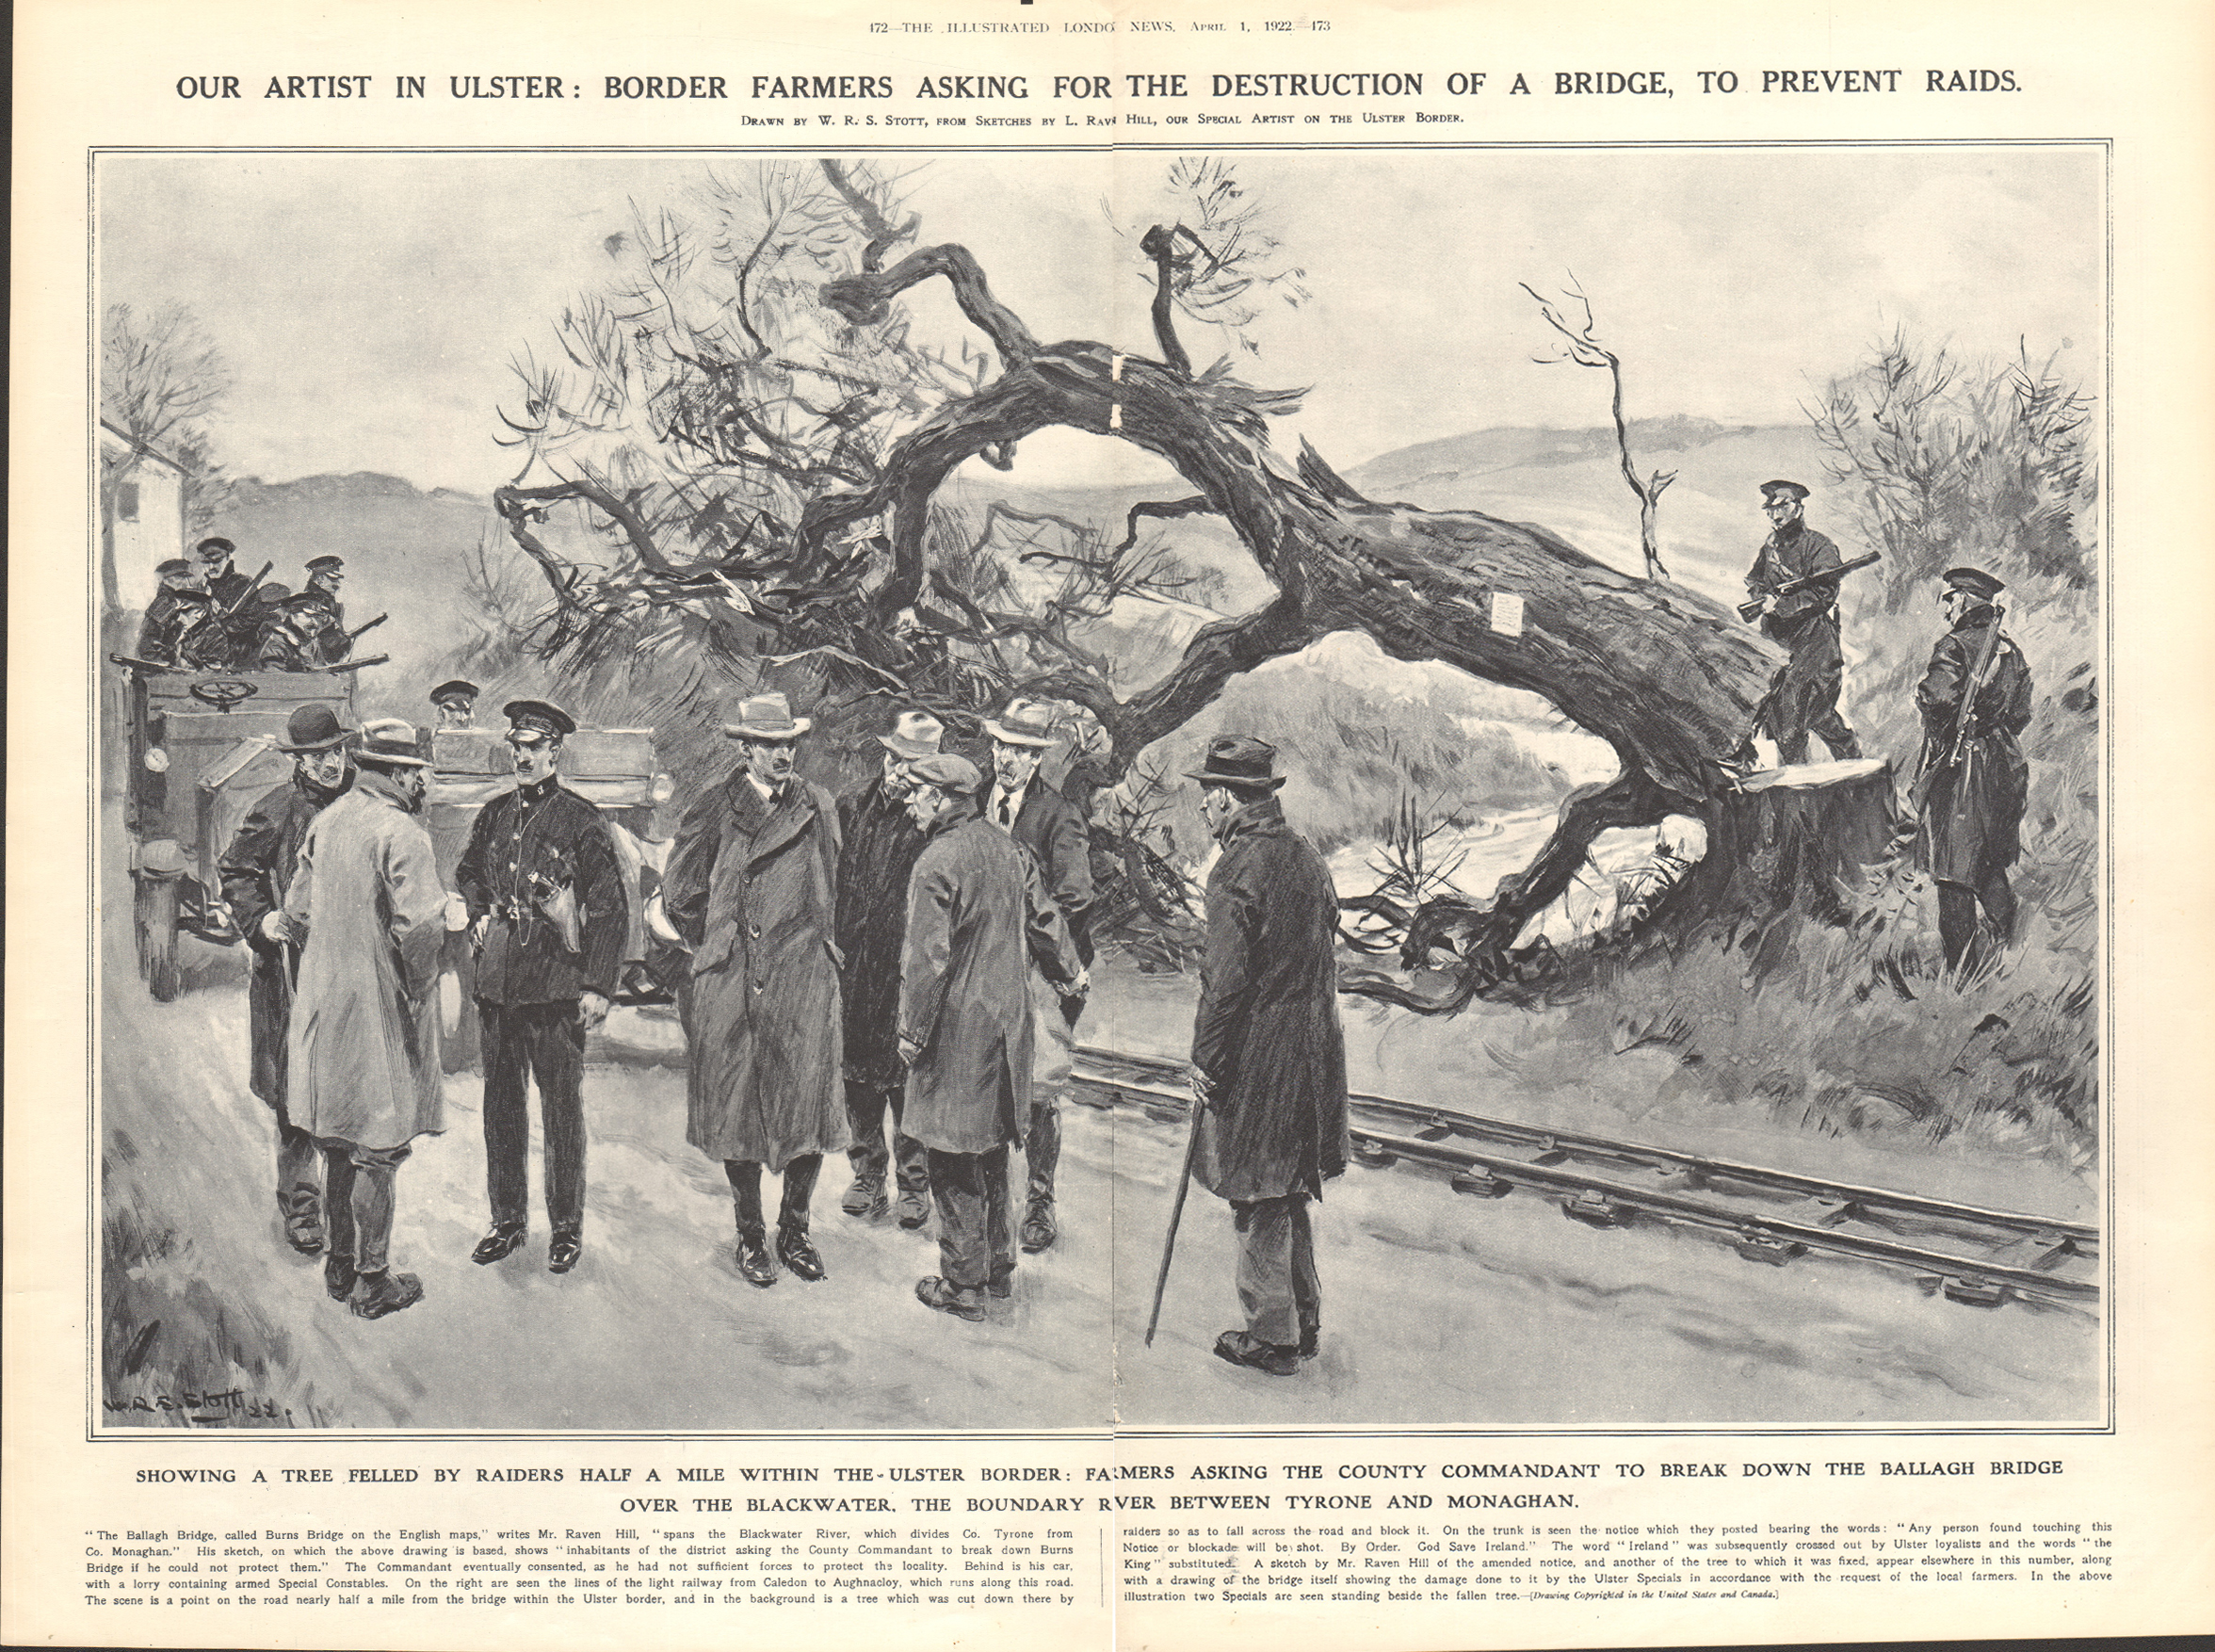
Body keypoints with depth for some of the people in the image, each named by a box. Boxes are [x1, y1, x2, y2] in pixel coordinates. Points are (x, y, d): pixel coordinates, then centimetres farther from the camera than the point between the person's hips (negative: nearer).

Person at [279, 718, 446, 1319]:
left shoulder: (325, 822, 6)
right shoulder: (400, 834, -17)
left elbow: (296, 915, 11)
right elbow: (420, 925, -25)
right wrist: (417, 989, -11)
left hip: (323, 1004, 8)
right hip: (380, 1009, -8)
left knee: (339, 1142, 18)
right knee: (378, 1148, 1)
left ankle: (341, 1266, 29)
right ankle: (373, 1282, 9)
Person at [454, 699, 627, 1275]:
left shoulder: (581, 821, -6)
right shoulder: (494, 816, 10)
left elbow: (612, 909, -6)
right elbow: (468, 873, 30)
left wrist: (598, 987, -10)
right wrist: (480, 915, 10)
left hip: (556, 986, -5)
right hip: (497, 982, 5)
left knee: (562, 1109, 2)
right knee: (502, 1105, 11)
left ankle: (566, 1227, 12)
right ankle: (508, 1218, 23)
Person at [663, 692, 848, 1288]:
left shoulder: (818, 807, 7)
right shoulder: (713, 813, -1)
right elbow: (679, 896, 6)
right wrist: (720, 945, 9)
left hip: (804, 979, 2)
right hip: (732, 985, -2)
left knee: (808, 1102, 1)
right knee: (737, 1105, 4)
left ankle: (795, 1229, 17)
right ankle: (750, 1234, 17)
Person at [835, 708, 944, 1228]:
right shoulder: (853, 805, 7)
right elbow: (833, 877, 11)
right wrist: (831, 944, 8)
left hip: (908, 966, -5)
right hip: (853, 963, 5)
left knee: (907, 1073, 3)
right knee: (857, 1070, 13)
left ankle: (914, 1181, 18)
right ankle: (868, 1172, 28)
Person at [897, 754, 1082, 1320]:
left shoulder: (936, 864, -18)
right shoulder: (1008, 849, 5)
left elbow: (929, 959, -19)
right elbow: (1044, 919, 14)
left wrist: (911, 1032, -11)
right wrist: (1069, 971, 31)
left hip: (957, 1027, -8)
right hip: (1008, 1019, 8)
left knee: (955, 1165, 2)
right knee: (993, 1152, 19)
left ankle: (962, 1286, 8)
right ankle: (999, 1266, 29)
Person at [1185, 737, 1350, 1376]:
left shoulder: (1238, 872, -18)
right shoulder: (1307, 857, 8)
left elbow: (1226, 981, -20)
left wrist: (1204, 1060, -12)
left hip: (1257, 1054, -8)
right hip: (1314, 1048, 8)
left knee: (1259, 1203, 3)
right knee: (1288, 1193, 19)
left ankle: (1272, 1339, 12)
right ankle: (1305, 1322, 29)